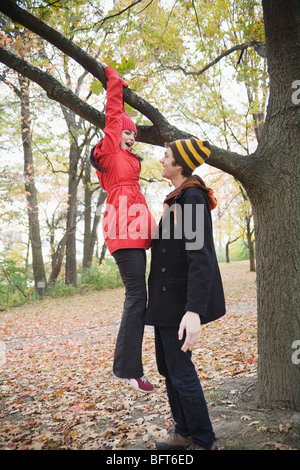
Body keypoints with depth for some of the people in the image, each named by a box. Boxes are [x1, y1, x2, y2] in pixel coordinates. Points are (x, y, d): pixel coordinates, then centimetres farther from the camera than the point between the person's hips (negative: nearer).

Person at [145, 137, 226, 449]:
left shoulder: (193, 198, -17)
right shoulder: (177, 198, 12)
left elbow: (201, 256, -25)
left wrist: (194, 311, -32)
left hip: (179, 300, -10)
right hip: (166, 298, 10)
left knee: (180, 371, 1)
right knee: (167, 366, 17)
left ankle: (203, 441, 22)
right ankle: (184, 432, 34)